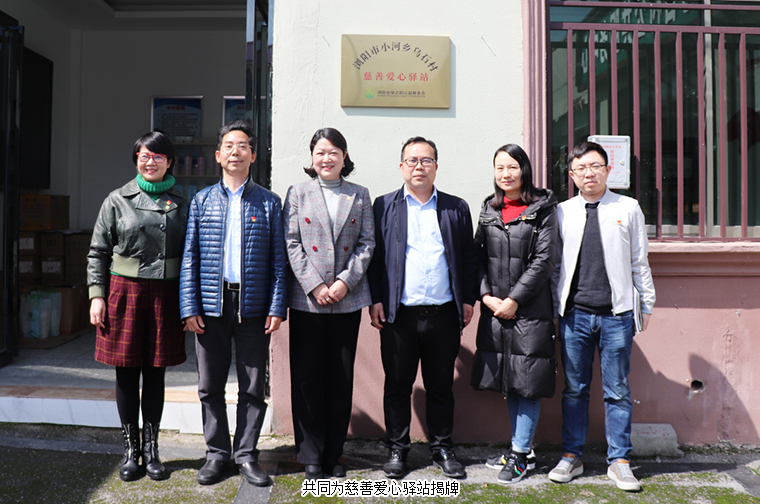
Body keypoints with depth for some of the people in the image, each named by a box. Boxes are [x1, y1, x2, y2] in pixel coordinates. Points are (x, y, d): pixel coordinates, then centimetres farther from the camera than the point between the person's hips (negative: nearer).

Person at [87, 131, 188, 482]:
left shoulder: (180, 204, 7)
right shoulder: (117, 200, 4)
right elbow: (98, 252, 5)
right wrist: (97, 295, -3)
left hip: (165, 295, 1)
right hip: (125, 292, 0)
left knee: (155, 372, 8)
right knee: (126, 373, 6)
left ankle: (151, 448, 21)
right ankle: (130, 449, 21)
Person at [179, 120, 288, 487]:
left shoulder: (268, 203, 4)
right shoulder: (202, 201, 7)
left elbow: (279, 259, 2)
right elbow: (190, 257, 5)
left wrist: (277, 307, -6)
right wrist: (190, 307, -2)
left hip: (253, 306, -1)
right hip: (211, 305, 1)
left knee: (253, 387, 6)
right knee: (210, 385, 9)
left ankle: (246, 454, 21)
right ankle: (217, 453, 24)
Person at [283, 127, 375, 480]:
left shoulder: (360, 195, 10)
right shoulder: (298, 193, 6)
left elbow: (367, 243, 4)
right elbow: (292, 244, -1)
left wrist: (345, 281, -9)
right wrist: (314, 286, -11)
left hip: (347, 301, 2)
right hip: (307, 300, -1)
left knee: (341, 378, 7)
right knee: (307, 378, 3)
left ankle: (333, 454, 21)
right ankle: (311, 457, 16)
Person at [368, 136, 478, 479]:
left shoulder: (456, 208, 10)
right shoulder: (384, 206, 7)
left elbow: (469, 257, 10)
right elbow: (374, 255, 4)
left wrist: (468, 299, 4)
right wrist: (376, 299, -3)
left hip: (444, 315, 1)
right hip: (399, 315, -1)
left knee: (441, 386, 11)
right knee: (397, 386, 8)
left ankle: (442, 448, 26)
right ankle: (397, 449, 24)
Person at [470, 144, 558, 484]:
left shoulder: (542, 209, -2)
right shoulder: (488, 209, 12)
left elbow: (544, 260, -8)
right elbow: (478, 256, 10)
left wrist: (514, 299, -12)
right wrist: (486, 296, -4)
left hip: (530, 308, -5)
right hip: (495, 307, 5)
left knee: (528, 381, 0)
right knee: (508, 380, 12)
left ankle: (520, 455, 12)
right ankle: (522, 450, 26)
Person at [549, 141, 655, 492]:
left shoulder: (629, 208, 5)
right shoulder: (562, 212, 6)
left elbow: (639, 262, 8)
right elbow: (553, 264, 8)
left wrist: (647, 305, 7)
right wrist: (554, 307, 5)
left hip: (616, 314, 0)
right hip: (575, 314, 1)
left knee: (617, 391, 7)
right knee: (574, 389, 9)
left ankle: (619, 460, 20)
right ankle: (572, 457, 22)